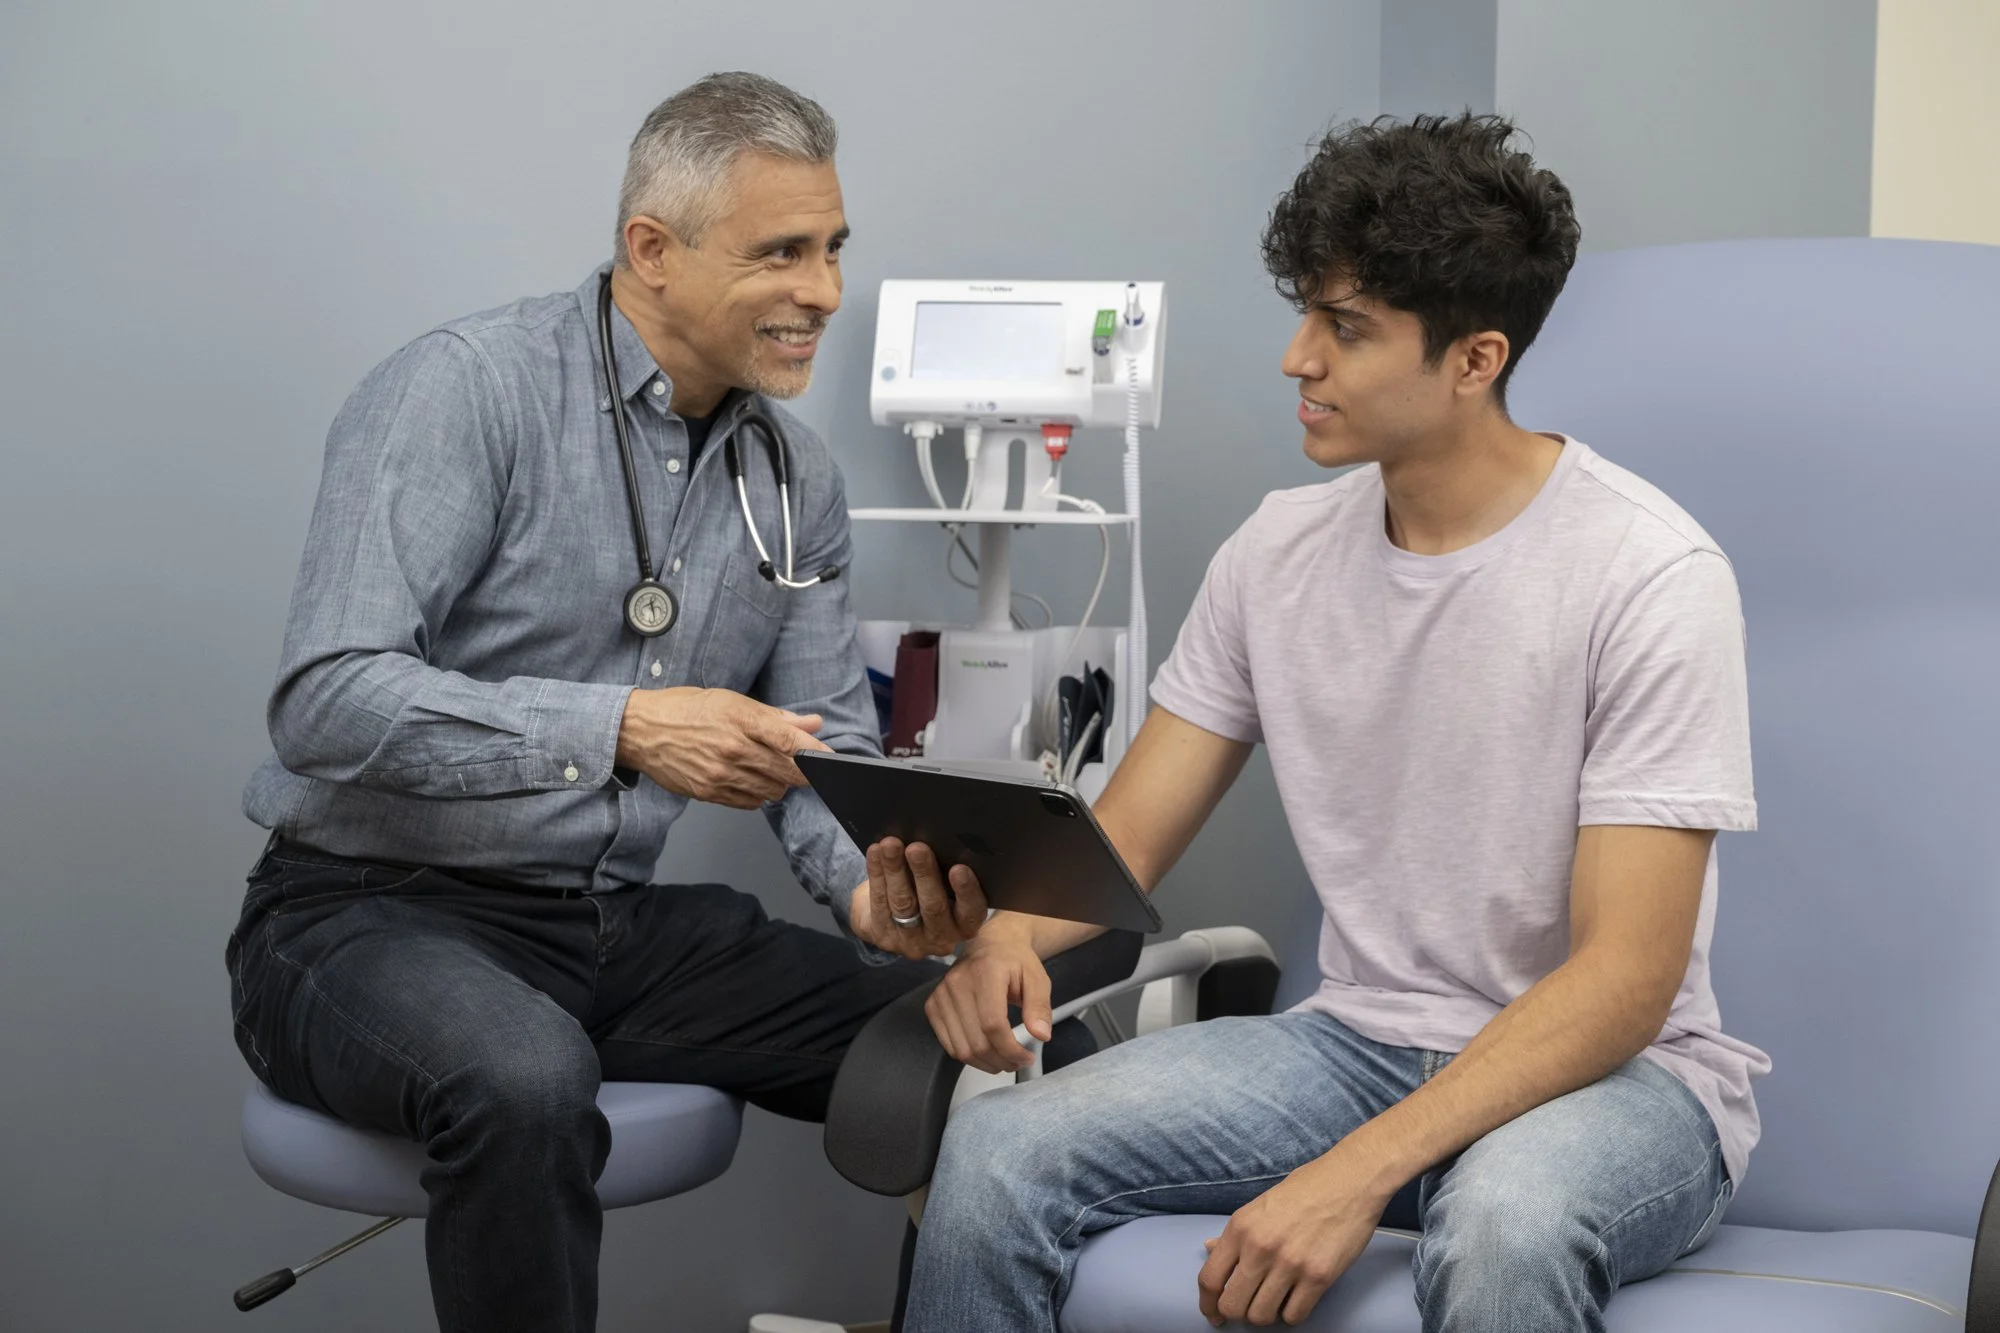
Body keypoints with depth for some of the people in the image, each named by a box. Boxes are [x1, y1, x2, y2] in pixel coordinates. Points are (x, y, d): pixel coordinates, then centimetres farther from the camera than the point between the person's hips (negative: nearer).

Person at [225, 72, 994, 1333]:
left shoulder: (798, 475, 6)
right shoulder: (464, 391, -16)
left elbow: (828, 747, 8)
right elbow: (327, 705, -25)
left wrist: (877, 888, -16)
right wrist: (623, 729, -35)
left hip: (621, 929, 6)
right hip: (375, 913, -6)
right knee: (526, 1080, -38)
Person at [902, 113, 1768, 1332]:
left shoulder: (1648, 576, -15)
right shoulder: (1283, 551, 3)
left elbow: (1625, 979, -20)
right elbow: (1124, 840, 7)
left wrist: (1358, 1172, -30)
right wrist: (1012, 929, -18)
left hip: (1615, 1072, -5)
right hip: (1364, 1038, 5)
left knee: (1505, 1222, -41)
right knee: (998, 1155, -18)